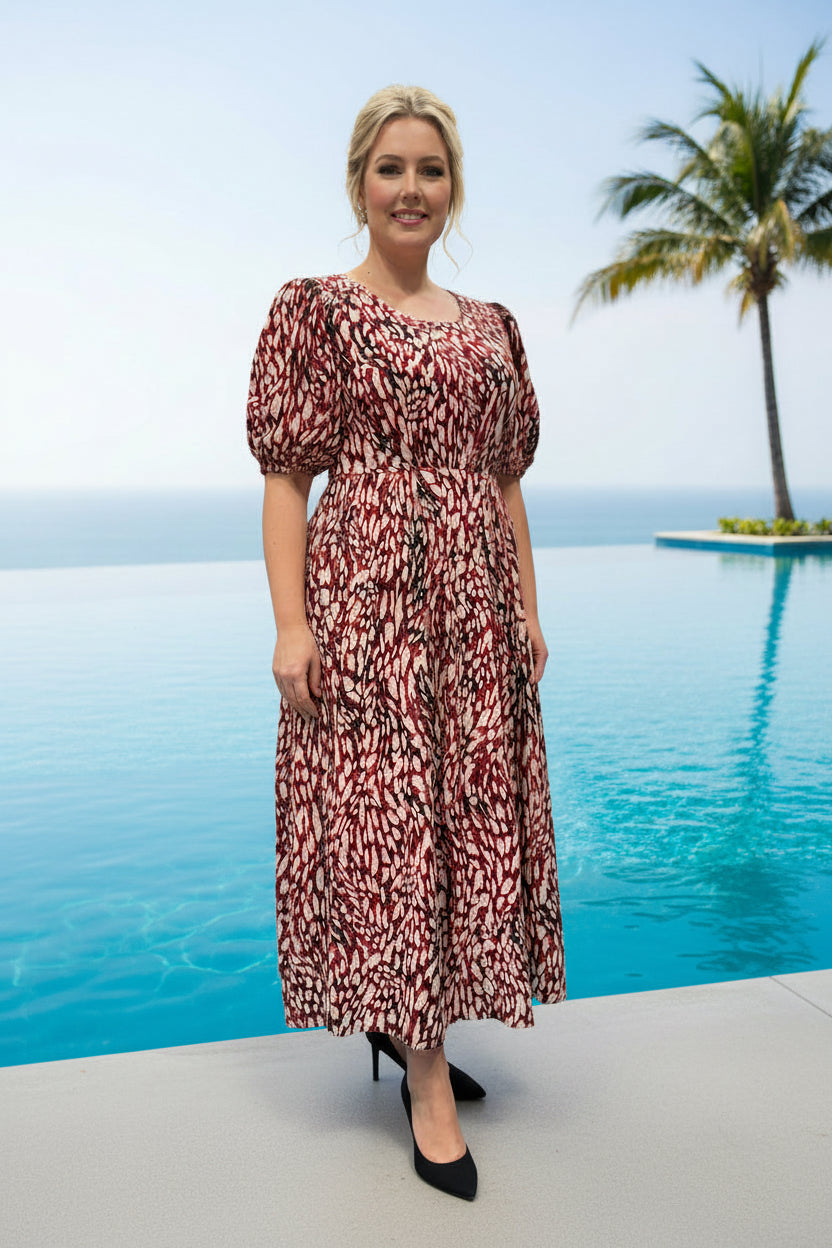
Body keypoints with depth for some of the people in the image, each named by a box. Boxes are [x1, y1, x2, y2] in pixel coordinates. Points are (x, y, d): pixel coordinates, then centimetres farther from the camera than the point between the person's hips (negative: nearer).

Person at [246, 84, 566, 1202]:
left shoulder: (490, 327, 16)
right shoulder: (315, 309, 2)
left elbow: (505, 479, 16)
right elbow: (286, 477, -4)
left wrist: (529, 610, 11)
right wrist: (291, 624, -13)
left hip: (474, 604, 6)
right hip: (364, 596, -5)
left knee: (468, 809, 9)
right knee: (382, 815, -4)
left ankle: (405, 1021, 30)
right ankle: (430, 1083, 9)